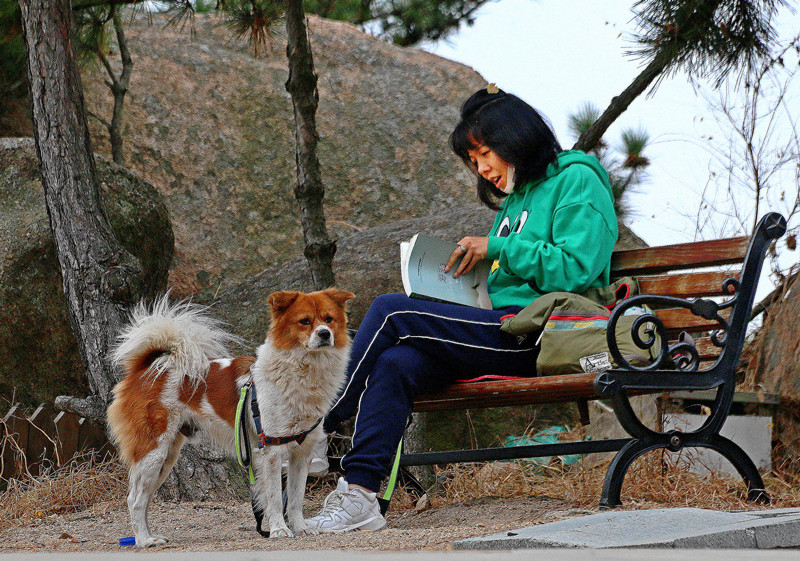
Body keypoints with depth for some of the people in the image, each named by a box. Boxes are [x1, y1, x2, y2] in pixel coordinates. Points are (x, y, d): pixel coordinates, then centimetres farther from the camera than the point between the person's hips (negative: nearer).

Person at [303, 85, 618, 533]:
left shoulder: (577, 179, 1)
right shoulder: (516, 200, 28)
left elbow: (576, 269, -13)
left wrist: (498, 248, -8)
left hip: (536, 339, -8)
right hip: (506, 334, 8)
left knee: (390, 312, -17)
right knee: (395, 363, -19)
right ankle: (359, 492, -27)